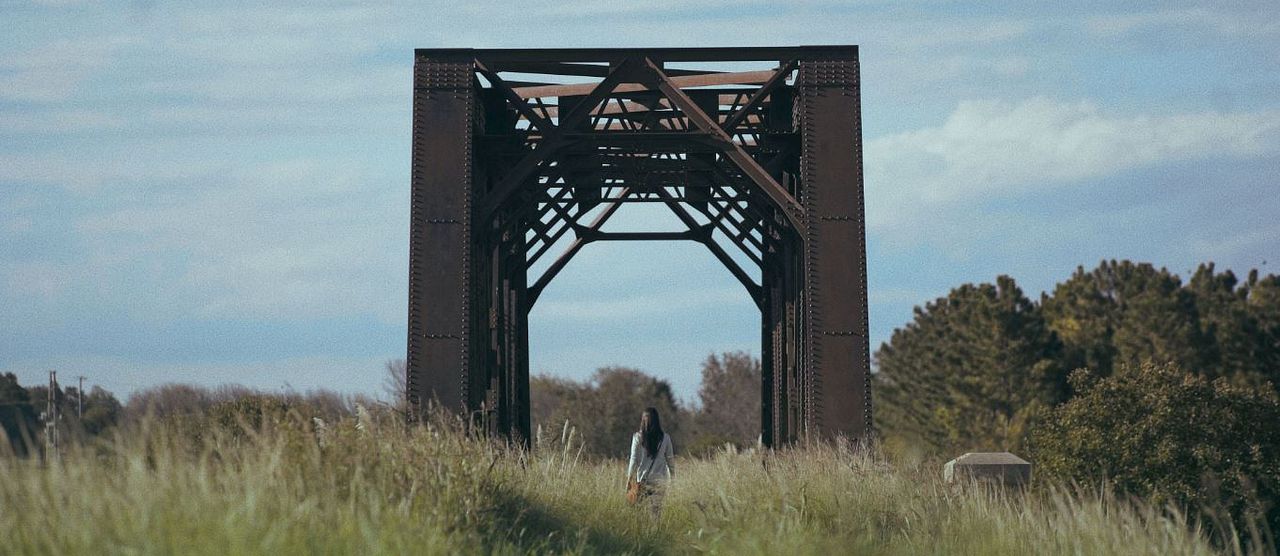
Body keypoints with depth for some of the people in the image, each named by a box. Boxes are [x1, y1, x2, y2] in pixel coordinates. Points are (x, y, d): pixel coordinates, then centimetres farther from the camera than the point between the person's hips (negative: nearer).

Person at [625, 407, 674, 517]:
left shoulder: (638, 437, -3)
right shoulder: (665, 438, 1)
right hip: (660, 479, 2)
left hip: (643, 479, -2)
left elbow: (634, 459, -2)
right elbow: (669, 459, 6)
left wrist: (629, 479, 5)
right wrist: (673, 476, 17)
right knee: (657, 509, 5)